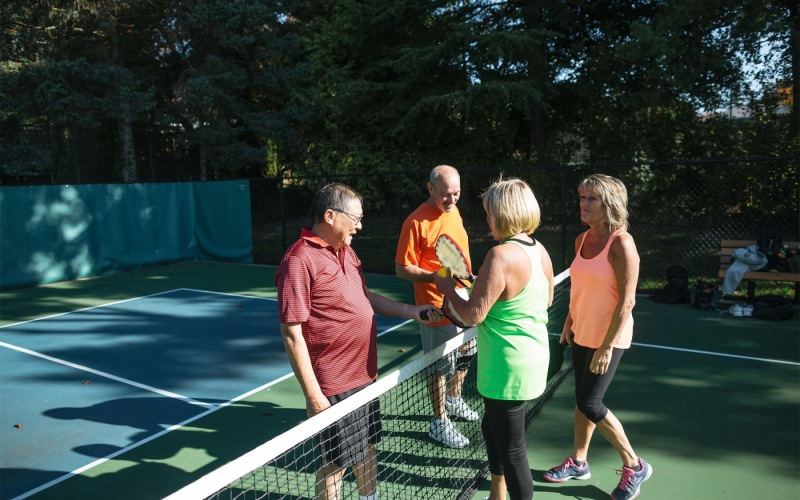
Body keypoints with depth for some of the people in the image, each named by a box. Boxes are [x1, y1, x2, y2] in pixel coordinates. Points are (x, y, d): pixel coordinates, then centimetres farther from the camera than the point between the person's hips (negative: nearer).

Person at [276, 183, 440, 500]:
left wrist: (412, 311, 12)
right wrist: (313, 395, -20)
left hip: (366, 375, 9)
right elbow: (292, 334, -21)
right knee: (336, 462, 8)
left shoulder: (346, 251, 7)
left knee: (367, 447, 25)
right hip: (335, 387, -8)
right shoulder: (300, 261, -21)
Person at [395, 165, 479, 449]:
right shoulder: (416, 222, -20)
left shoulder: (453, 211, 5)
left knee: (464, 357, 24)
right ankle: (439, 423, 23)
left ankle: (454, 401, 47)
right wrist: (436, 277, -31)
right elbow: (402, 269, -19)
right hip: (438, 307, -8)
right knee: (440, 367, 5)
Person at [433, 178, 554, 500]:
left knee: (512, 449, 7)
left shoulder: (501, 256, -24)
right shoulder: (540, 251, 2)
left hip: (508, 368, -10)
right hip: (534, 358, 10)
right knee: (492, 428, 27)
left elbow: (474, 315, -22)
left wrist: (447, 289, -4)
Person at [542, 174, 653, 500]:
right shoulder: (582, 240, 3)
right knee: (582, 399, 15)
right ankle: (578, 462, 32)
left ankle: (635, 466, 16)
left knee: (590, 403, -4)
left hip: (608, 338, -7)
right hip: (582, 334, 7)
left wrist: (607, 347, -20)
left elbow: (627, 300, -20)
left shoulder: (621, 244, -19)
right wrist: (569, 321, 16)